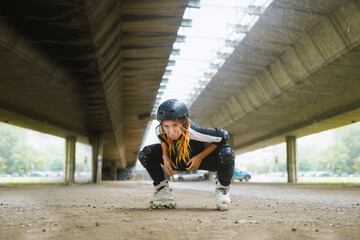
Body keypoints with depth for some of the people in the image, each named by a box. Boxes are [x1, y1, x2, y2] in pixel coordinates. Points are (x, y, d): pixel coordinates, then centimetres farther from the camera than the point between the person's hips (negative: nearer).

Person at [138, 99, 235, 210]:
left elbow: (223, 136, -27)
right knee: (145, 154, -12)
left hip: (202, 160, -4)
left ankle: (222, 190, -10)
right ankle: (162, 190, 5)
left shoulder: (195, 132, -40)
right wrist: (165, 157, -13)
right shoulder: (160, 131, -25)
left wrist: (200, 157, -28)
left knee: (226, 153, -37)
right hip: (177, 162, 4)